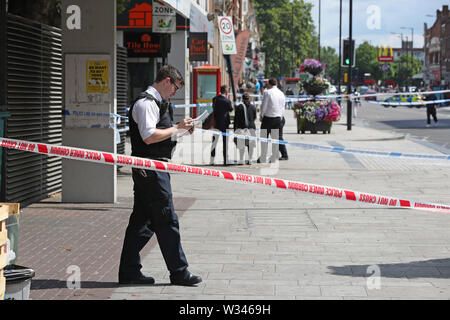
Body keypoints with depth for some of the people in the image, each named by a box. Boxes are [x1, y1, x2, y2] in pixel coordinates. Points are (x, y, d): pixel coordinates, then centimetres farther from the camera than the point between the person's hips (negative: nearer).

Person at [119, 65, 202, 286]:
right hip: (151, 169, -11)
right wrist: (176, 128, -14)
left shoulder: (155, 102, 20)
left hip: (146, 171, 11)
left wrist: (180, 129, 15)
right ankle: (179, 273, 1)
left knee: (142, 220, 11)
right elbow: (149, 136, -22)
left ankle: (129, 272, 15)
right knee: (167, 220, -5)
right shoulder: (146, 103, -13)